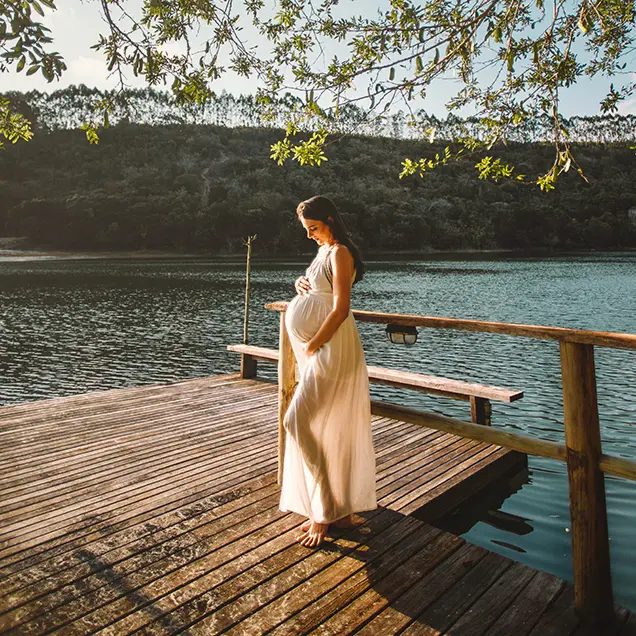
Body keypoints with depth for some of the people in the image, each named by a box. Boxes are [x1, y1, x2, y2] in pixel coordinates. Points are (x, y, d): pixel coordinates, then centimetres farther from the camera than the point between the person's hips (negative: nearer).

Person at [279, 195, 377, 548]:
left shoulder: (339, 253, -11)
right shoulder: (323, 251, 18)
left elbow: (340, 309, -19)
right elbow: (311, 286, 30)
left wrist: (312, 346, -16)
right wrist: (300, 283, 6)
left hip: (331, 348, -9)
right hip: (317, 350, 9)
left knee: (299, 421, -12)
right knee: (332, 430, 11)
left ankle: (325, 512, -1)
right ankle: (341, 510, 22)